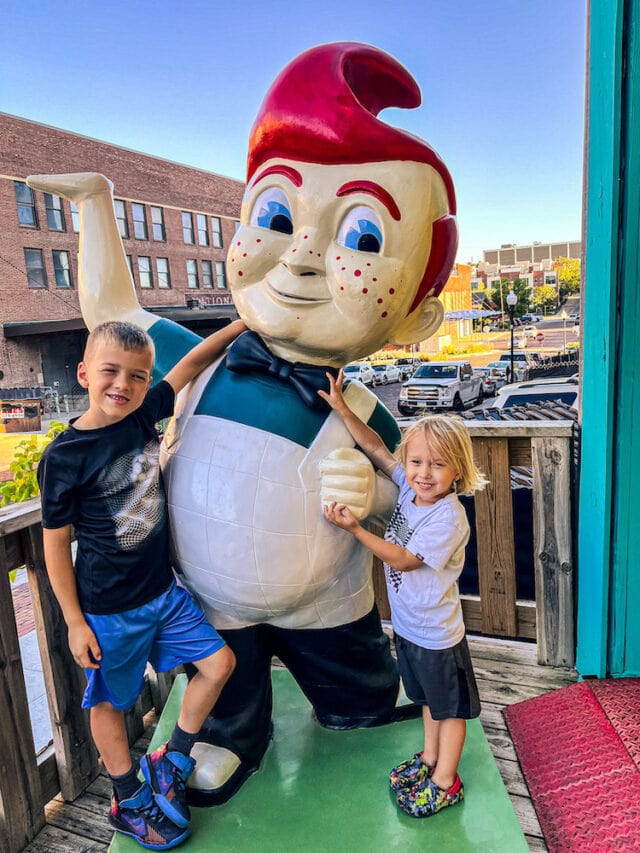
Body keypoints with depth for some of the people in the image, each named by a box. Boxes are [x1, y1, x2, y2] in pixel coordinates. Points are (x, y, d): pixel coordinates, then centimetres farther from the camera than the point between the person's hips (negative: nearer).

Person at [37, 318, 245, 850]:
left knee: (219, 663, 8)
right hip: (107, 611, -5)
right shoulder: (64, 457, -18)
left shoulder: (145, 415, -6)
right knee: (108, 703, 14)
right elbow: (56, 544, -11)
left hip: (162, 591, 6)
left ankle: (171, 763, 31)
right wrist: (75, 622, -7)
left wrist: (243, 322, 2)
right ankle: (130, 802, 40)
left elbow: (190, 365, 6)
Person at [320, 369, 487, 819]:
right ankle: (429, 758, 47)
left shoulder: (449, 516, -28)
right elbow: (377, 447, -4)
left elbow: (405, 559, -24)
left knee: (450, 706, 16)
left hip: (437, 633, -7)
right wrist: (342, 409, -11)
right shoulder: (410, 488, -8)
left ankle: (445, 782, 33)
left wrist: (355, 529, -27)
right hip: (408, 625, 7)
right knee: (428, 698, 27)